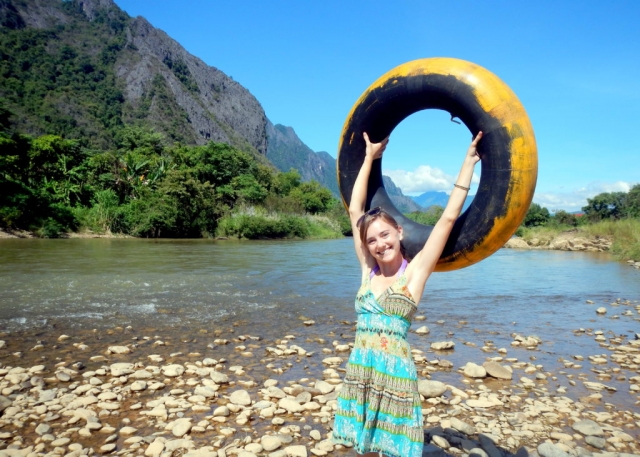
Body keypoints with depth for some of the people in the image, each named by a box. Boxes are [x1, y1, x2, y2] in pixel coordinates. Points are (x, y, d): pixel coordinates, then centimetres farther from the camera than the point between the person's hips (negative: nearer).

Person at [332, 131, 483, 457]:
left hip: (395, 375, -4)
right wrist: (370, 157, 12)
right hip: (359, 372, 4)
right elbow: (355, 209, 7)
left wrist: (468, 163, -5)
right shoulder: (368, 270, 4)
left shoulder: (415, 272, -5)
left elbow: (448, 218, -8)